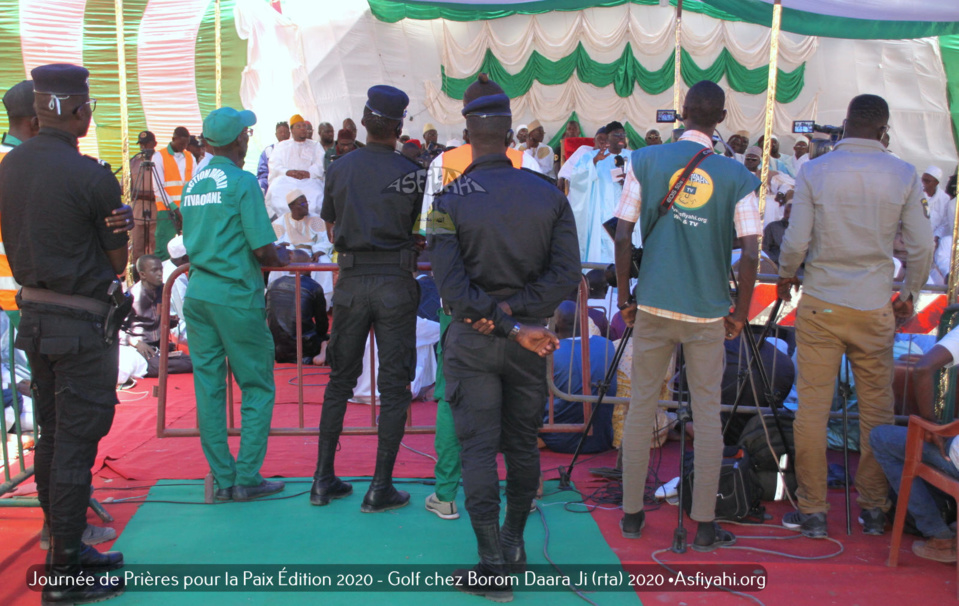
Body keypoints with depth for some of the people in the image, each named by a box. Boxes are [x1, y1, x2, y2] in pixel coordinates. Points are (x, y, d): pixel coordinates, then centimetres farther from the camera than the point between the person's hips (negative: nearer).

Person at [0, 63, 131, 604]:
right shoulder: (89, 176, -18)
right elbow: (119, 259, -8)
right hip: (82, 321, -8)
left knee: (52, 436, 17)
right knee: (76, 443, -1)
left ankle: (66, 548, 30)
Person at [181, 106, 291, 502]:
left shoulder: (193, 184, 11)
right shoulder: (242, 182, -10)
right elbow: (263, 249, -14)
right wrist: (280, 259, 9)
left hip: (197, 293, 7)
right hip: (236, 296, -7)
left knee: (208, 388, 8)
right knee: (257, 389, 5)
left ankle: (223, 480, 15)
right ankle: (247, 479, 6)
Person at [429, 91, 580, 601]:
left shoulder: (449, 202, -10)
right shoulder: (548, 195, -3)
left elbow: (451, 285, -18)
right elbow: (566, 273, -10)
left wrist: (510, 326, -17)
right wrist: (513, 311, -14)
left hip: (472, 342, -2)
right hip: (530, 339, 3)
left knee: (479, 449, 3)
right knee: (523, 444, 17)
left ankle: (493, 566, 4)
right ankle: (514, 544, 30)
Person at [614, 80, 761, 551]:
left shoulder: (646, 161, -2)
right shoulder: (736, 176, -3)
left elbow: (623, 237, -4)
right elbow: (750, 253, -9)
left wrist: (625, 298, 7)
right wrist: (741, 313, 4)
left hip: (653, 305, 1)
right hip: (708, 313, -1)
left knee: (641, 407, 12)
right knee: (707, 414, 9)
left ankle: (631, 514, 21)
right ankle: (704, 526, 14)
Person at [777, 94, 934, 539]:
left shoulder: (814, 171, -4)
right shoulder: (903, 175, -1)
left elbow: (796, 241, -7)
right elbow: (922, 245, 0)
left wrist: (787, 275, 13)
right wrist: (909, 294, 16)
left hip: (820, 303, -1)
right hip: (875, 307, 1)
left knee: (812, 408, 4)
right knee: (877, 410, 12)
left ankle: (812, 511, 11)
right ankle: (874, 510, 22)